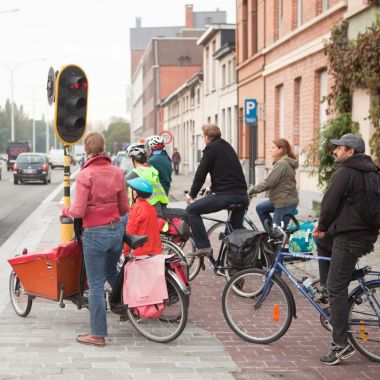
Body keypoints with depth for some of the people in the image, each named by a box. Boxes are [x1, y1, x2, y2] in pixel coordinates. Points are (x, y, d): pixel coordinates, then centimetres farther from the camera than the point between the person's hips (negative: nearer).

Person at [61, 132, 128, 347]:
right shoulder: (117, 172, 0)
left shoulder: (85, 175, -15)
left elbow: (78, 211, -16)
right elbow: (124, 208, 6)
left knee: (96, 285, 4)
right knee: (111, 273, 30)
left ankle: (99, 335, 10)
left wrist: (65, 211, 5)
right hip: (117, 230, 5)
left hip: (95, 233, -5)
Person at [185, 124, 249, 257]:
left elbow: (200, 173, -2)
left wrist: (191, 194, 10)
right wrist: (212, 188, 46)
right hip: (243, 196, 8)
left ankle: (203, 247, -5)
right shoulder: (227, 147, 23)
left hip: (226, 195, -8)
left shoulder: (211, 148, -1)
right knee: (236, 231, 22)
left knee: (191, 210, 2)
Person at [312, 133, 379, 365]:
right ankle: (328, 293, 28)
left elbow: (330, 203, -14)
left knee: (337, 288, -7)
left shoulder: (346, 172, -13)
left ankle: (341, 345, -7)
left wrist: (322, 227, 4)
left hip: (349, 237, -10)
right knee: (323, 243, 32)